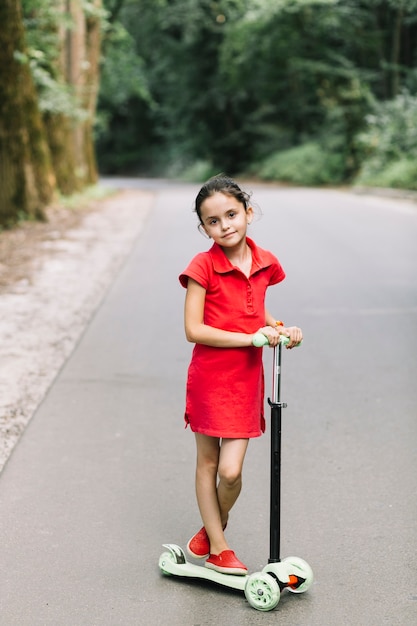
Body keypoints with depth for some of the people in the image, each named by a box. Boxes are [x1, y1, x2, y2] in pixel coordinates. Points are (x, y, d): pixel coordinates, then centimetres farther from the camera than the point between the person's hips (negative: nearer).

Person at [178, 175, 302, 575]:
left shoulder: (264, 263, 1)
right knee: (207, 463, 9)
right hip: (209, 376, -3)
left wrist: (278, 329, -1)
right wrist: (251, 337, -20)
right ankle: (217, 547, 23)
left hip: (246, 378, 3)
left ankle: (214, 527, 27)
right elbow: (193, 329, -17)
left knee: (231, 471, -1)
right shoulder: (203, 266, -13)